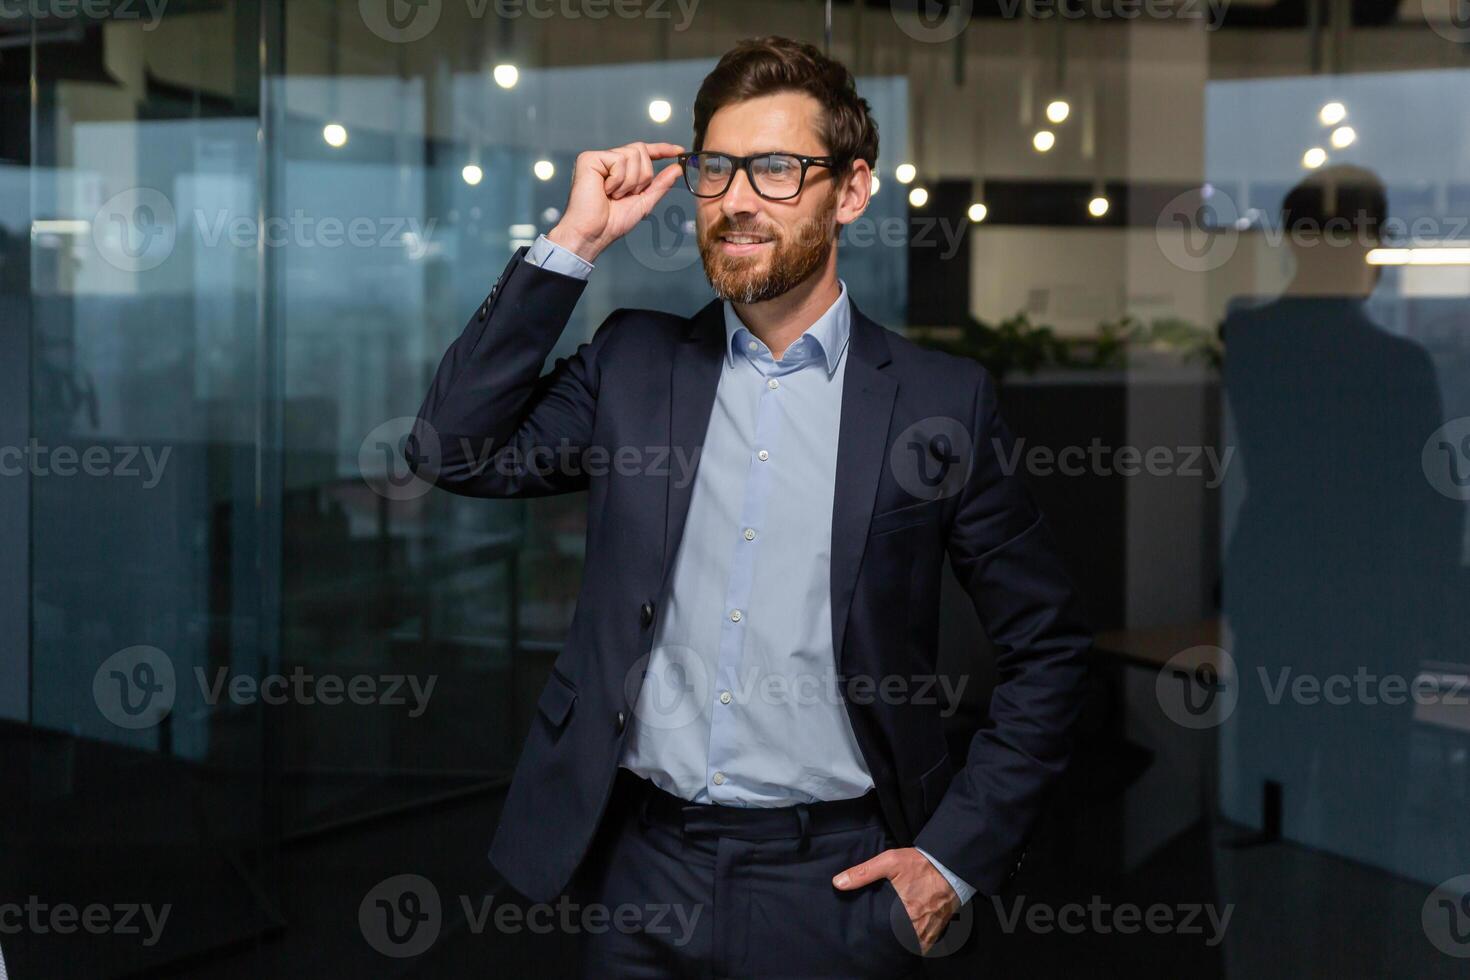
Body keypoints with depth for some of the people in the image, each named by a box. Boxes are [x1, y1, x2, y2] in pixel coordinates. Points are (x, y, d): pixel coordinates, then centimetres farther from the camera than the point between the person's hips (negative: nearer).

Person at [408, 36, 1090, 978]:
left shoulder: (942, 401, -4)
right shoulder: (634, 363, 5)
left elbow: (1048, 650, 1)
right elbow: (455, 448, -5)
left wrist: (957, 856, -4)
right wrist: (573, 244, -7)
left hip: (832, 882, -2)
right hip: (643, 868, 2)